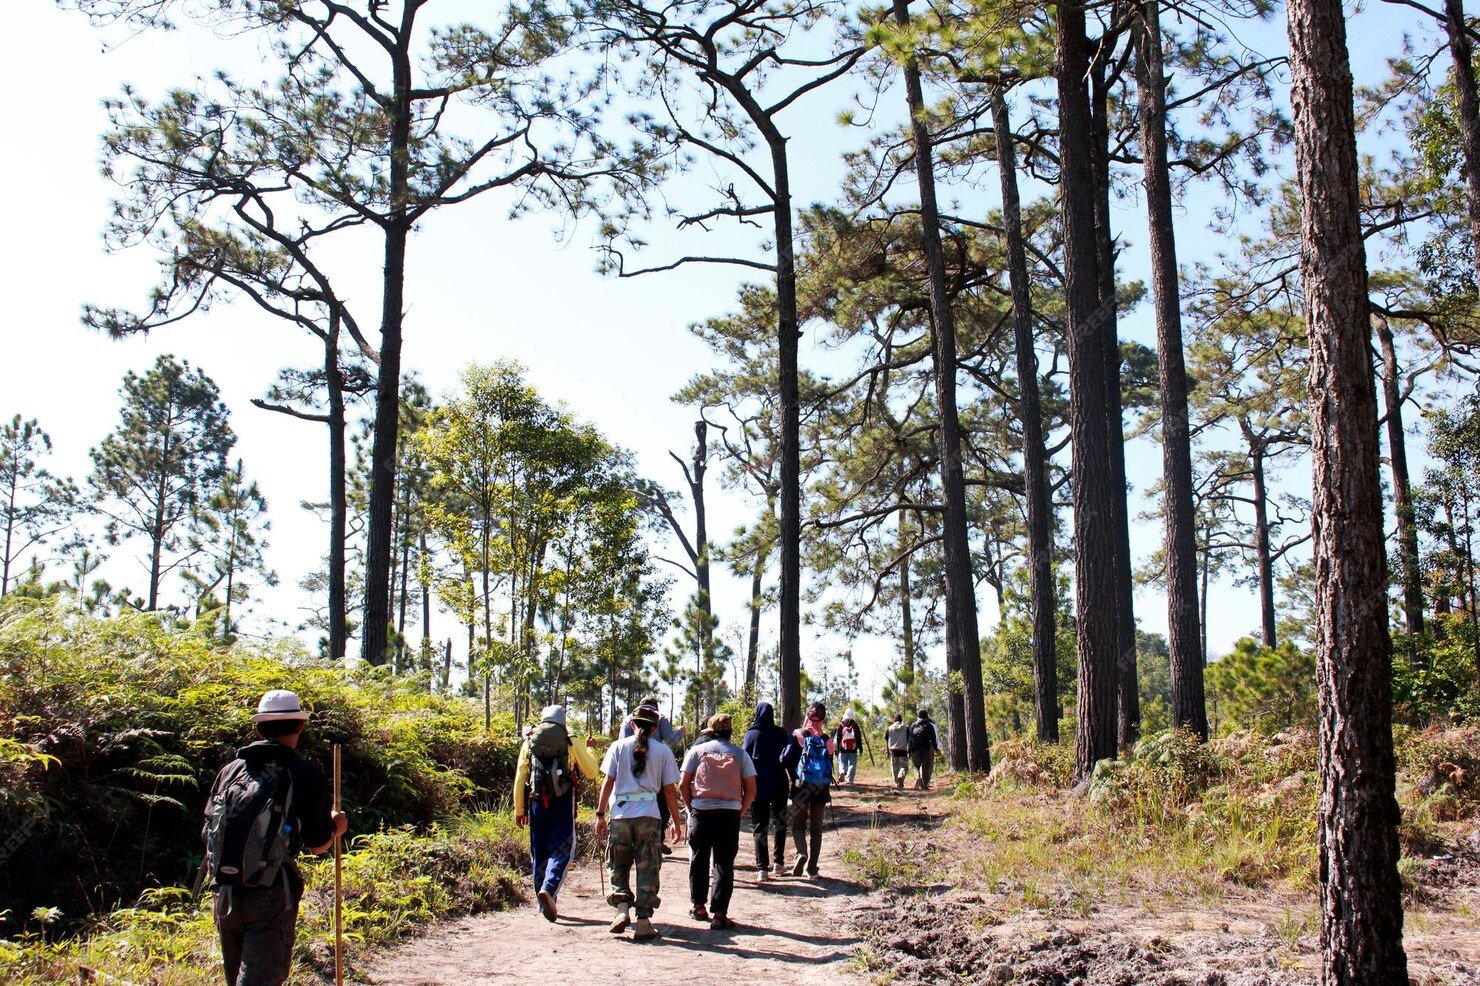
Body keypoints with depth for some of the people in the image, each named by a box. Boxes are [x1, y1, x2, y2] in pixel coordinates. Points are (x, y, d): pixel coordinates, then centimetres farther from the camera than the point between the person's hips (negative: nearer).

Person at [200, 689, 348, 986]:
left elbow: (209, 829, 15)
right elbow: (318, 844, -2)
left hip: (225, 892, 6)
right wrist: (337, 827, 19)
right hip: (270, 895, -5)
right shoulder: (306, 775, -7)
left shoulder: (230, 771, 8)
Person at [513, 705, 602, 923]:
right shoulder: (570, 744, 1)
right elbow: (593, 773, 8)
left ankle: (545, 903, 16)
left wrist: (519, 810, 11)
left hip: (537, 803, 3)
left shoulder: (529, 743, 7)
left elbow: (519, 779, 6)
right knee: (561, 851, -1)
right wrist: (588, 749, 23)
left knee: (539, 852, 13)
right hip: (562, 804, -3)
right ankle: (549, 889, -25)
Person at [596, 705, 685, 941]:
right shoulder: (663, 751, 6)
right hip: (649, 815, 0)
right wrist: (676, 822, 12)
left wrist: (600, 815, 5)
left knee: (617, 867, 13)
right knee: (647, 869, 6)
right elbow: (669, 790, 5)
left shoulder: (618, 746, 6)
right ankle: (643, 921, 4)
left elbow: (608, 782, 1)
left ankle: (622, 908, -6)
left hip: (620, 814, 0)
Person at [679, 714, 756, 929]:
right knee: (723, 864, 3)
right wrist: (740, 812, 11)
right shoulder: (741, 754, 6)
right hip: (729, 813, 0)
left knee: (698, 861, 17)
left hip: (701, 812, 0)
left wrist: (691, 807, 12)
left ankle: (699, 906, 26)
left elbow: (683, 785, 1)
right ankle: (719, 914, -2)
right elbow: (751, 790, 2)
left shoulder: (697, 751, 5)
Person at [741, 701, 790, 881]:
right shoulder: (780, 733, -2)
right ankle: (779, 861, 20)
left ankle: (762, 868, -3)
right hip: (779, 785, 1)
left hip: (758, 786, -1)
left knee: (760, 825, 3)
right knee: (779, 822, 19)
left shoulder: (750, 734, -4)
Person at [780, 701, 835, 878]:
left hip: (801, 788, -2)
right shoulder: (827, 740, 0)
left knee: (798, 825, 10)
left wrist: (795, 777, 5)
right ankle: (812, 868, 11)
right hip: (822, 790, 2)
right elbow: (830, 767, 6)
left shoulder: (798, 736, -8)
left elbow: (785, 759, -11)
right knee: (816, 829, 11)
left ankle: (801, 853, -17)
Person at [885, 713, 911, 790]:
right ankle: (901, 776, -25)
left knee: (895, 767, 11)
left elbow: (886, 740, 5)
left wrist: (887, 752, 11)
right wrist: (909, 752, 2)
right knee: (904, 766, 4)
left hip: (893, 750, 2)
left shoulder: (889, 728, 5)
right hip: (903, 750, -2)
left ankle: (897, 783, 13)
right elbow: (909, 740, -2)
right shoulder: (906, 728, 0)